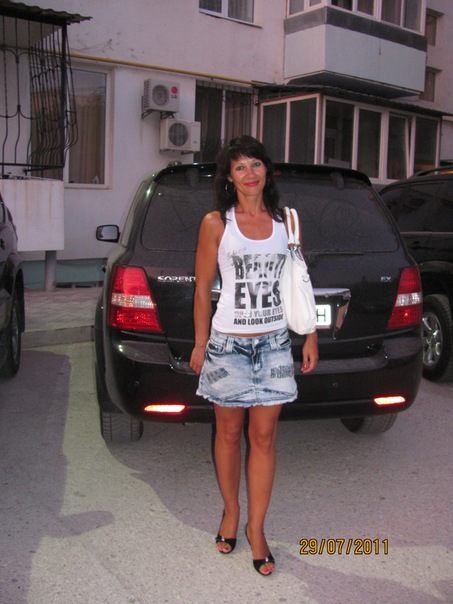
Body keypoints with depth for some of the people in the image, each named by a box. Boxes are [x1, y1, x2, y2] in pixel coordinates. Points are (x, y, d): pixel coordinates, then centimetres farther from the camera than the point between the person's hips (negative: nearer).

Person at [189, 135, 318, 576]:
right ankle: (231, 511, 33)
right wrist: (200, 344, 0)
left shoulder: (285, 222, 6)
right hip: (228, 342, -1)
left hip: (274, 342, 2)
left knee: (264, 437, 5)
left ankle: (256, 528, 19)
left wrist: (310, 336, 7)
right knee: (229, 433, 11)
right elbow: (203, 287, 0)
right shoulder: (216, 223, -2)